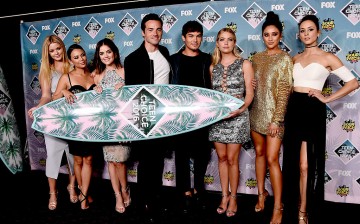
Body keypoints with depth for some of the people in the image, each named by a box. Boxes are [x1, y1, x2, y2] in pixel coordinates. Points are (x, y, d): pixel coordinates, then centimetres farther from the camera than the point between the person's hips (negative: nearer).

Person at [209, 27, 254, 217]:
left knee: (232, 159, 1)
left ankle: (233, 198, 17)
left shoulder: (245, 64, -1)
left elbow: (249, 93, -5)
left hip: (237, 117, -3)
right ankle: (225, 195, 23)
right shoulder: (213, 67, 9)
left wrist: (241, 108, -20)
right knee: (222, 157, 9)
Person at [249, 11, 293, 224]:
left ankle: (278, 207, 5)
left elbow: (285, 91, -11)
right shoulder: (257, 57, 8)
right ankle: (262, 193, 29)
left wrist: (276, 119, -16)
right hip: (256, 112, 5)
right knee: (259, 153, 13)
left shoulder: (285, 58, -6)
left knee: (272, 159, -6)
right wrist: (248, 110, 0)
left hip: (273, 114, -5)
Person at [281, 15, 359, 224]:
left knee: (307, 165, -3)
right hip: (293, 109, 5)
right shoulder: (295, 58, 13)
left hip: (313, 111, -5)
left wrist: (327, 98, -9)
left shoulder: (328, 57, -2)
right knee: (293, 163, 10)